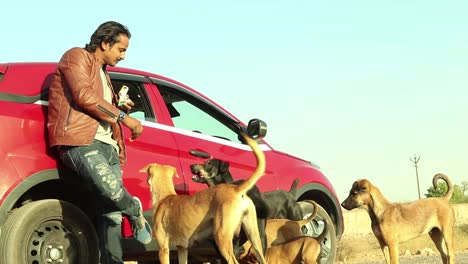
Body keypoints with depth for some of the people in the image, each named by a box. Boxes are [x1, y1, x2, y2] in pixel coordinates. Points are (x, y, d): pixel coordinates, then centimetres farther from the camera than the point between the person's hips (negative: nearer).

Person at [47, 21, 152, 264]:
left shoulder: (102, 73, 32)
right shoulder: (77, 57, 5)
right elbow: (84, 96, -11)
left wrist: (120, 109, 18)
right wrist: (123, 117, -9)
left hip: (107, 145, 9)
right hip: (82, 141, -9)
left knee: (111, 212, -3)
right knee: (112, 191, -31)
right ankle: (136, 213, -2)